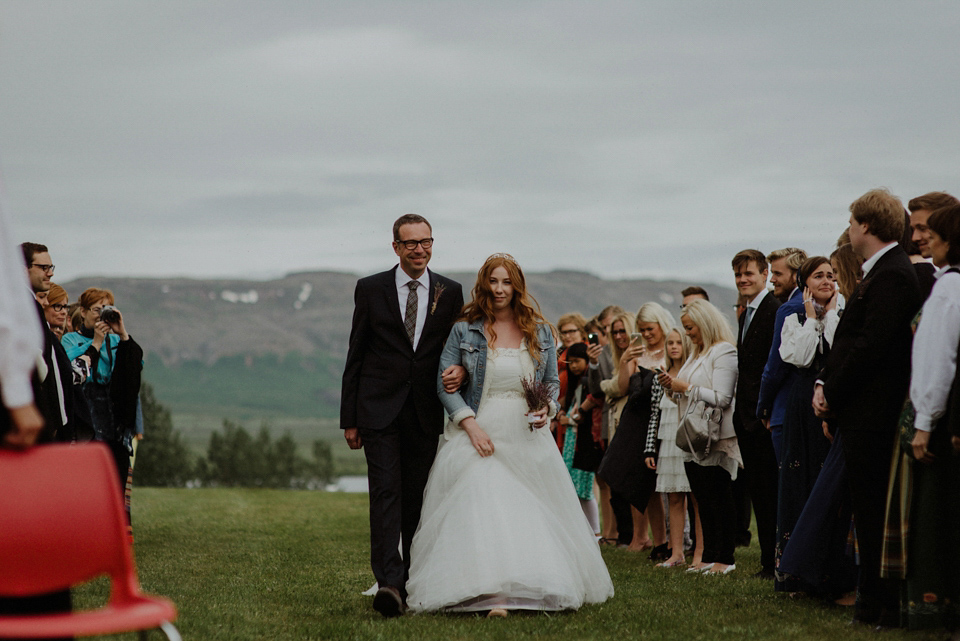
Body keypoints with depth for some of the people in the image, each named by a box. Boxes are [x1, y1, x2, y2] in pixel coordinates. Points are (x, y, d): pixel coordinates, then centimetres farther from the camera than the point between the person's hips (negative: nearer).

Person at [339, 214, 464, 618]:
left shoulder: (450, 293, 8)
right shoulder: (370, 289, 3)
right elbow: (355, 356, 5)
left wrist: (459, 370, -12)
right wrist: (348, 418, 2)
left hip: (426, 413, 2)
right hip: (379, 410, -2)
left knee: (416, 499, 6)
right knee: (385, 492, -13)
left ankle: (409, 581, 14)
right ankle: (388, 582, -22)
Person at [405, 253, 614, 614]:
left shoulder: (539, 332, 9)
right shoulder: (464, 331, 1)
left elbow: (552, 383, 15)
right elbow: (444, 383, -1)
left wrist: (547, 410, -7)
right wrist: (471, 426, -13)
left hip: (526, 437, 3)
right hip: (478, 434, -3)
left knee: (532, 513, 3)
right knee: (481, 510, -16)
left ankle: (535, 589, 13)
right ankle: (492, 595, -22)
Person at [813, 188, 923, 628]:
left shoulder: (892, 276, -15)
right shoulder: (878, 273, 17)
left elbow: (871, 346, -20)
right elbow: (849, 340, 18)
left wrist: (832, 394, -13)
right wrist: (824, 382, 6)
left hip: (871, 415, -10)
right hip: (861, 414, 10)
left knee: (873, 511, -5)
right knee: (867, 509, 12)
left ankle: (879, 605, -1)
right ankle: (873, 599, 18)